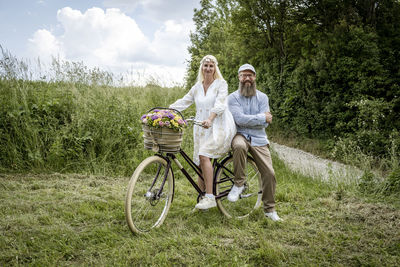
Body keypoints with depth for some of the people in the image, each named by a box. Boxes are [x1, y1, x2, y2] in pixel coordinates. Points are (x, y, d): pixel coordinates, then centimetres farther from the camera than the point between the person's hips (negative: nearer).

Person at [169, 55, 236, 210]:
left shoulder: (221, 84, 0)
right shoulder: (197, 87, 17)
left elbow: (220, 105, -15)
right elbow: (183, 102, 16)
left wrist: (210, 119, -33)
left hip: (219, 127, -6)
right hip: (202, 129, 6)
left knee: (204, 155, -26)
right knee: (201, 162, 2)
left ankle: (210, 197, -24)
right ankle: (202, 197, 14)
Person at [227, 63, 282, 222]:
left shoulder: (262, 97, 7)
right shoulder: (233, 97, 0)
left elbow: (265, 123, -4)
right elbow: (240, 119, -15)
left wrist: (248, 120, -11)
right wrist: (262, 118, -10)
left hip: (259, 139, 3)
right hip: (240, 135, -3)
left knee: (269, 173, -6)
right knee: (239, 146, -40)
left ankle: (270, 209, 14)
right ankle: (239, 183, -18)